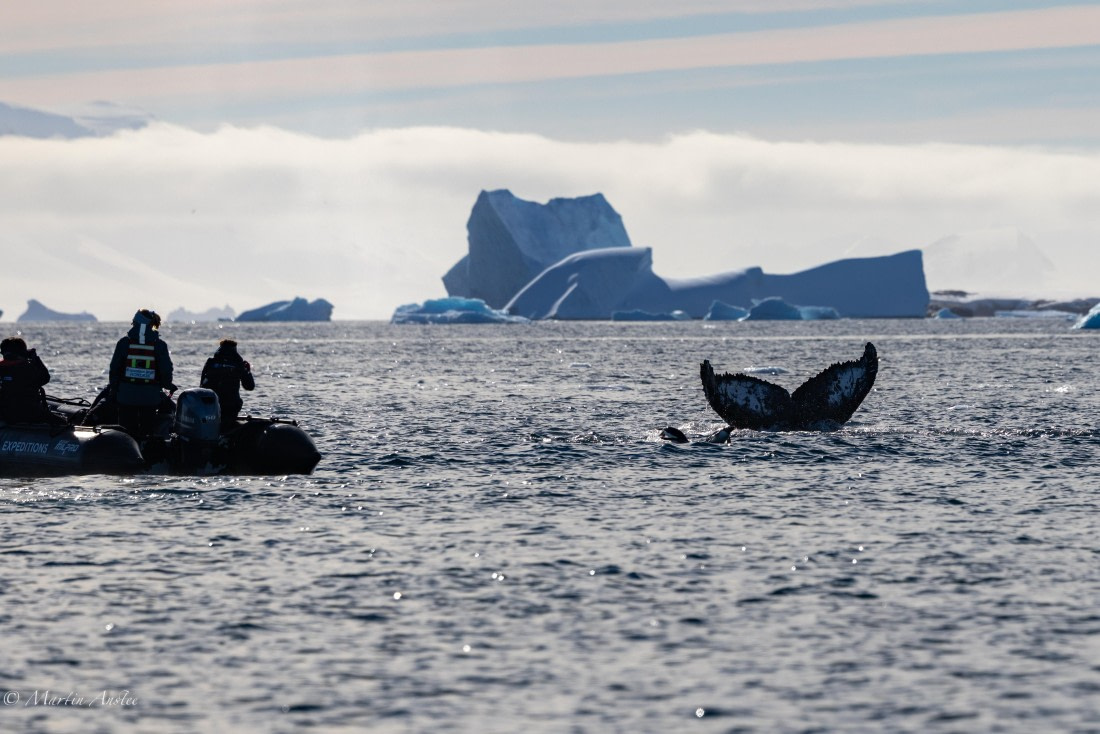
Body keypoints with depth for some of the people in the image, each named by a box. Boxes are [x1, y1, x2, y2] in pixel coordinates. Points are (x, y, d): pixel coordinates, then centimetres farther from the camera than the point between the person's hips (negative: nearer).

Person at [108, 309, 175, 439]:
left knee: (127, 430, 6)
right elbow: (166, 370, -2)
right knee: (148, 432, 7)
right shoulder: (159, 345, -3)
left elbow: (114, 368, -1)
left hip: (127, 394, 0)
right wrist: (168, 385, 16)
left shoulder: (124, 342, -3)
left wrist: (112, 388, 10)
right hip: (150, 396, 0)